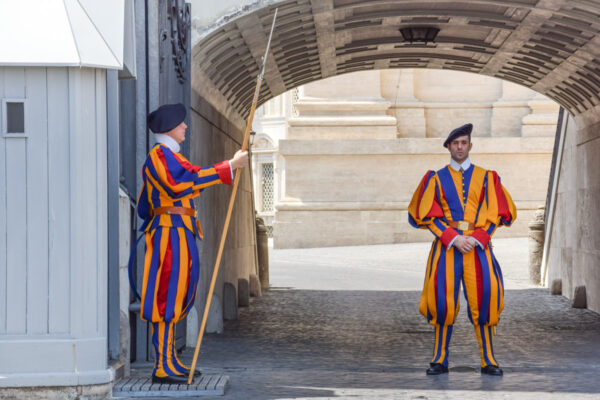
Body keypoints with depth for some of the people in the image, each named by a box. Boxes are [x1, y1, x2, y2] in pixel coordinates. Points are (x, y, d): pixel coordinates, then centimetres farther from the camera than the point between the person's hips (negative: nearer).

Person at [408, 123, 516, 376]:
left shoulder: (486, 177, 11)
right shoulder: (436, 179, 10)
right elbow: (427, 215, 2)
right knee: (443, 301, -5)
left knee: (483, 300, -7)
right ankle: (440, 360, 4)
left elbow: (496, 213, 5)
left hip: (478, 245, 0)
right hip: (446, 246, 0)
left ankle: (489, 361, -1)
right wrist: (453, 238, -11)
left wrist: (476, 238, -10)